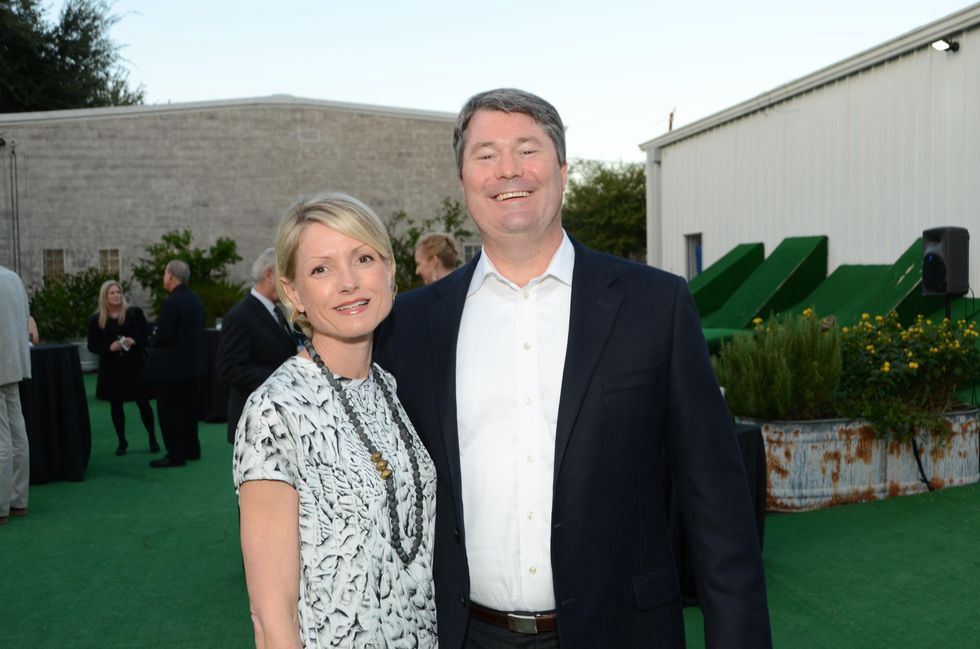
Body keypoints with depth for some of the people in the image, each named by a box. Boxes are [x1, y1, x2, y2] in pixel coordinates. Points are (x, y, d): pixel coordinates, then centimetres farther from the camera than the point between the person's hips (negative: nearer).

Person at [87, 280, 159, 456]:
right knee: (116, 406, 7)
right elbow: (92, 346, 2)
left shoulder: (134, 313, -1)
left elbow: (147, 334, 2)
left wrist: (134, 341, -17)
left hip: (134, 365, -1)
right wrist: (110, 347, -15)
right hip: (111, 368, 1)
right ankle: (122, 442, 20)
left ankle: (153, 439, 15)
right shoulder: (96, 319, 0)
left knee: (143, 403, 1)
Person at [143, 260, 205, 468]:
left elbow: (163, 336, -22)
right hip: (192, 363, 9)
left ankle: (176, 455, 3)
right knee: (188, 407, 17)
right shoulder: (196, 300, 8)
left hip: (171, 366, -9)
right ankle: (191, 449, 24)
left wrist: (152, 340, -1)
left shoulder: (172, 302, -20)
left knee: (169, 411, 0)